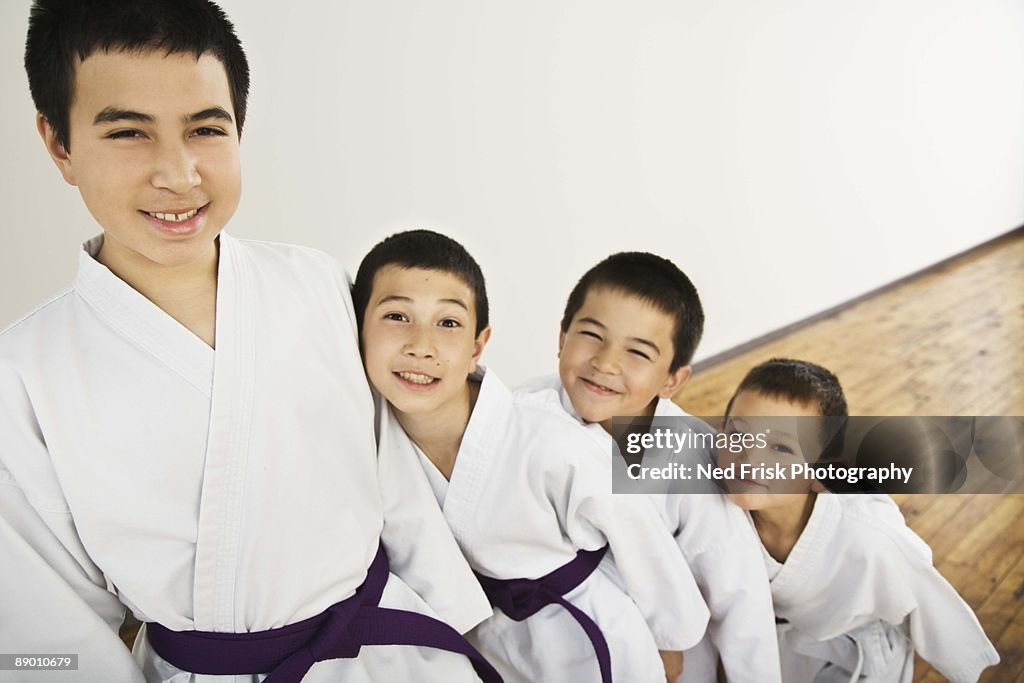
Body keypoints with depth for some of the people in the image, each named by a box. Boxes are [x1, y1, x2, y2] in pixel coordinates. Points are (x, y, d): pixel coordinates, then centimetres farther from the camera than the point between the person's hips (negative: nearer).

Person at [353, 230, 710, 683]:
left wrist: (671, 640, -3)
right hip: (490, 643, 4)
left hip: (588, 643, -3)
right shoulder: (375, 435, -19)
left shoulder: (546, 443, -33)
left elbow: (636, 539, -18)